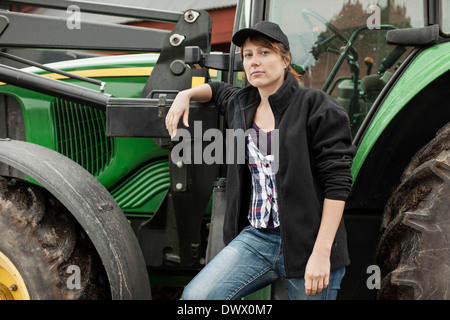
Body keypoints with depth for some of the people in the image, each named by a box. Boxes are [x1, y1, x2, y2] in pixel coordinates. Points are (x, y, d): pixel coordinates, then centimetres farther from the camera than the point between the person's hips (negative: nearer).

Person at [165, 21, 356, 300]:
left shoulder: (316, 107, -6)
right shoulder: (241, 105, 12)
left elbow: (337, 183, -11)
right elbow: (218, 90, 38)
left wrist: (322, 253, -18)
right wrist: (186, 95, 16)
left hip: (306, 244, -5)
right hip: (256, 237, 5)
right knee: (196, 296, -14)